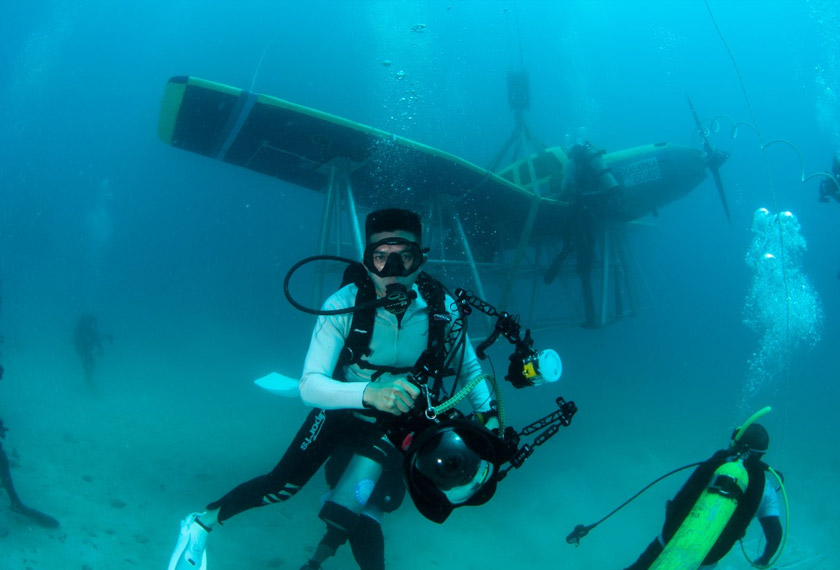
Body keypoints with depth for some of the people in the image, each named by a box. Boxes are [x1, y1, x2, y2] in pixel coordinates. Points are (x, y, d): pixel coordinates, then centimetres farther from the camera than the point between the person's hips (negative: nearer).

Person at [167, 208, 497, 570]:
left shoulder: (441, 308, -24)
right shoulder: (344, 305, -32)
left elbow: (470, 368, -7)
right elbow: (310, 386, -39)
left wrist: (488, 415, -24)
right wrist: (369, 392, -58)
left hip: (397, 418, 3)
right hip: (340, 407, -2)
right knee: (281, 487, -2)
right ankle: (201, 524, 21)